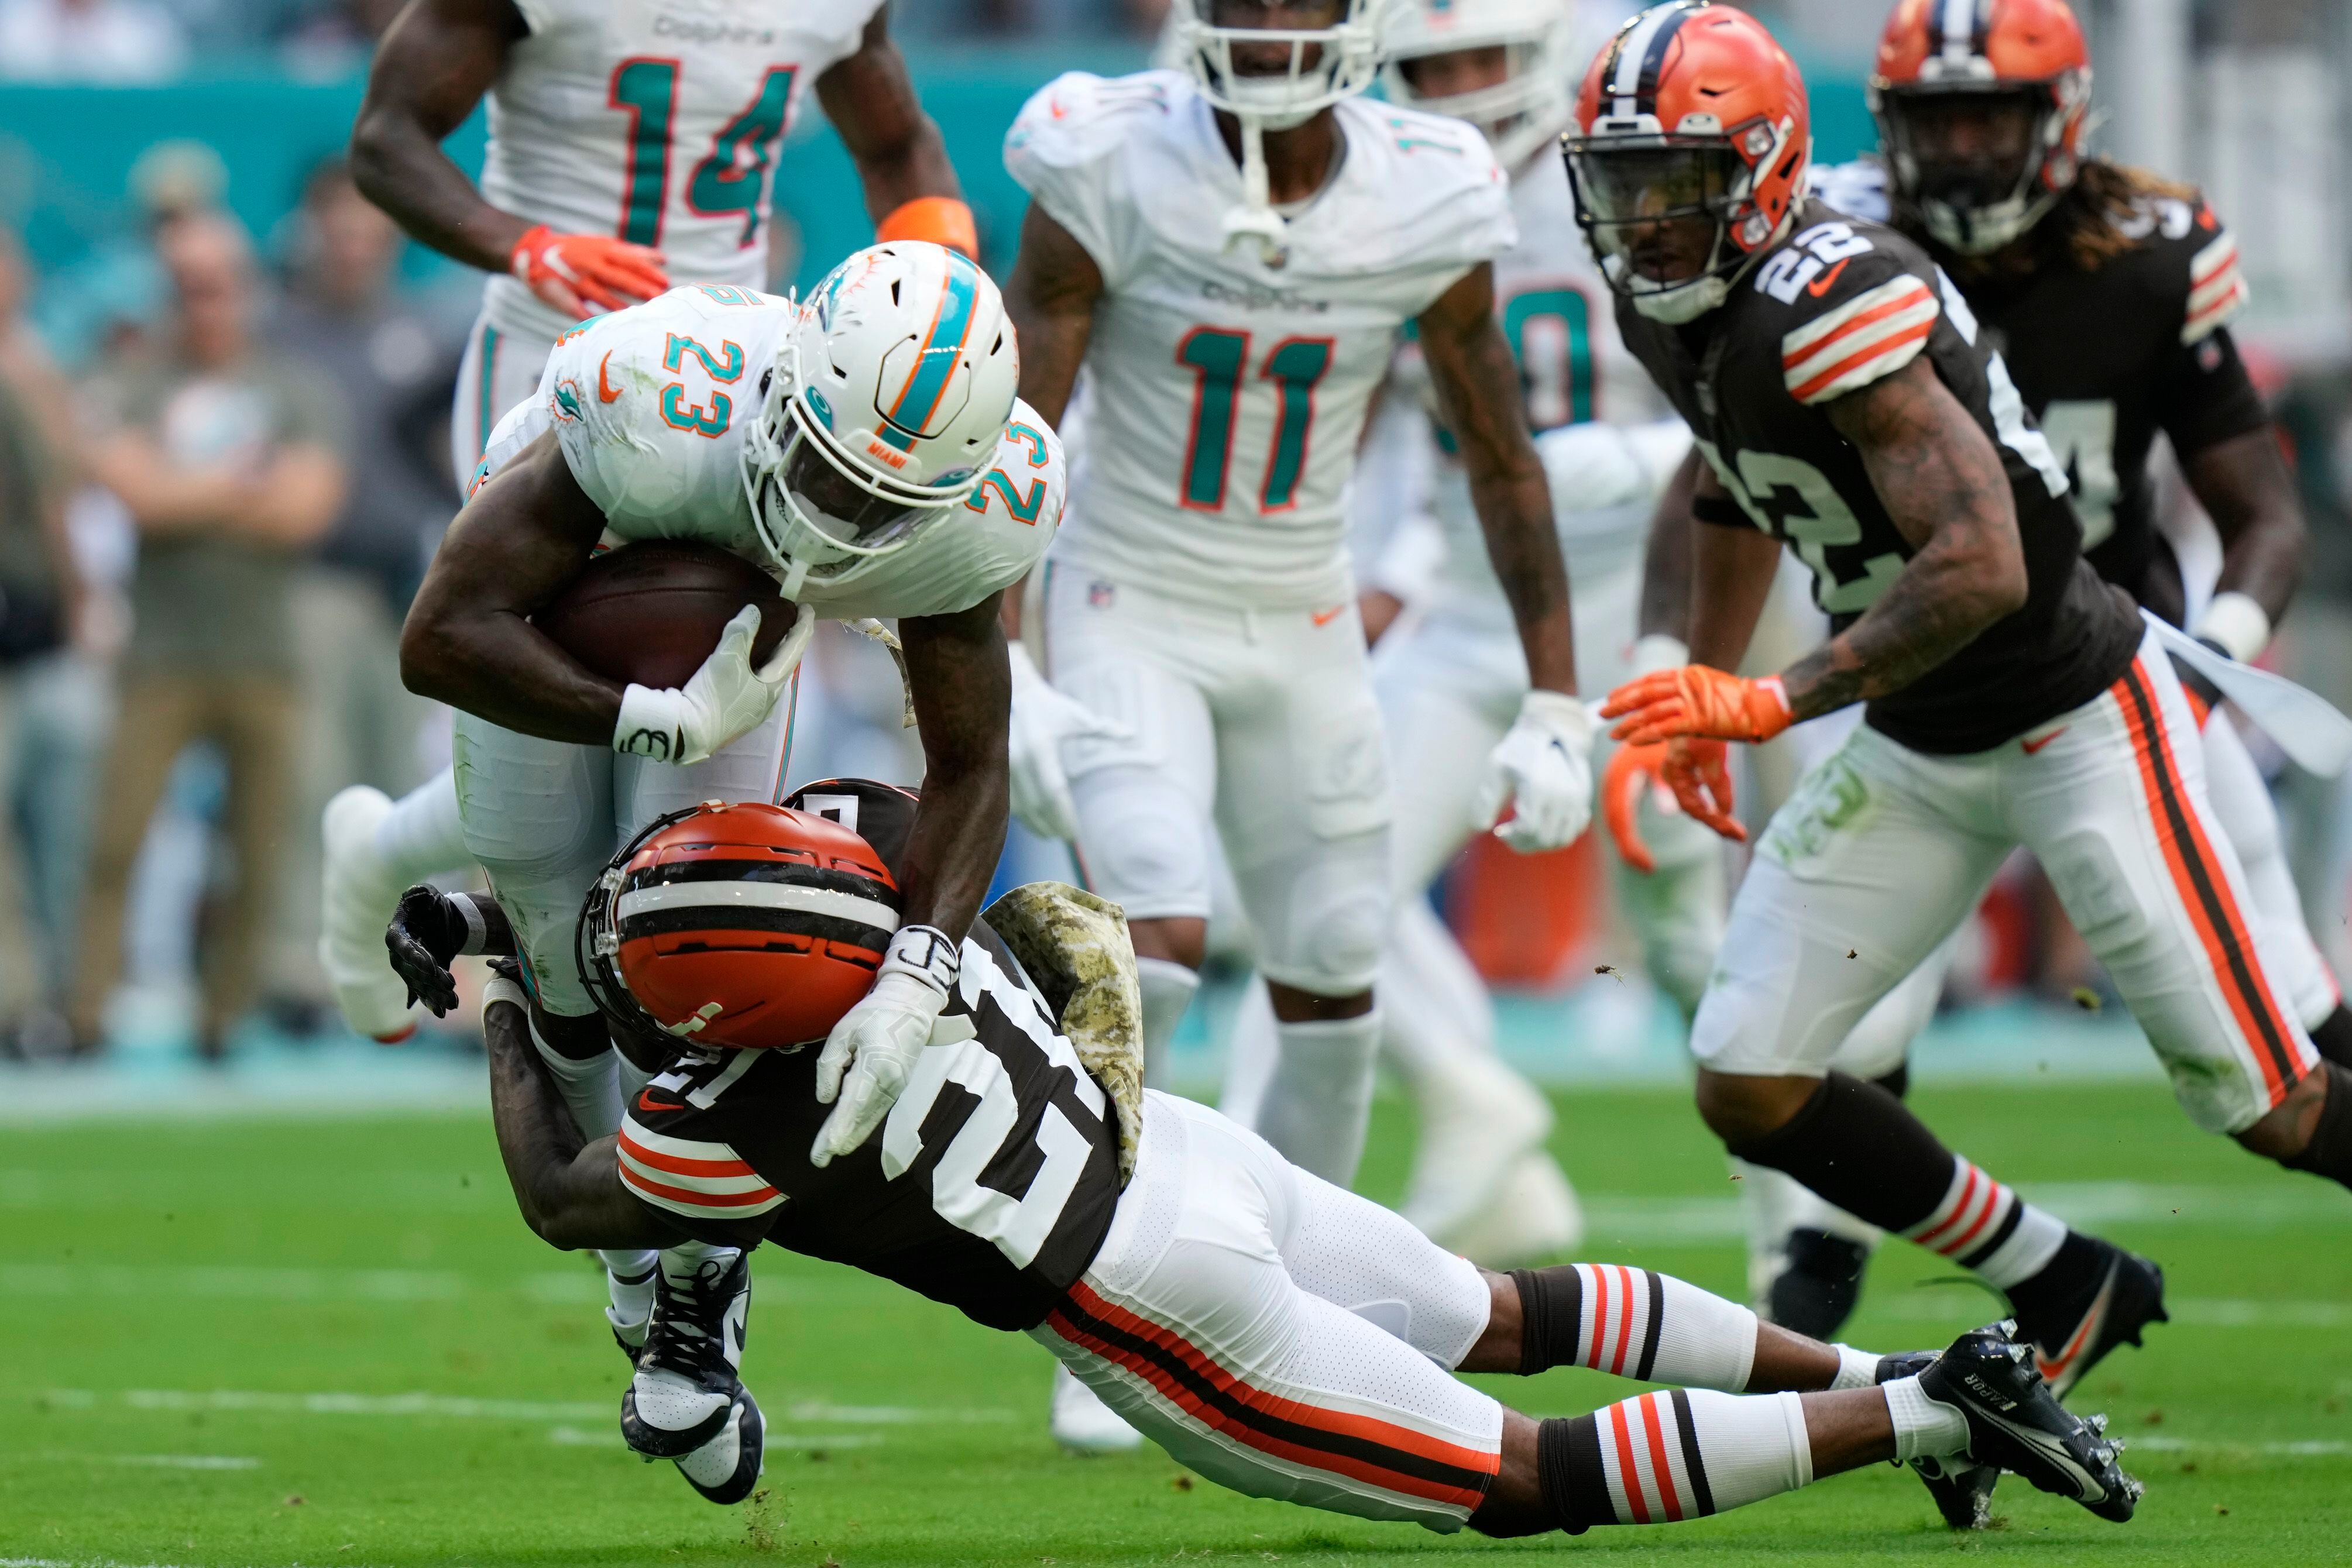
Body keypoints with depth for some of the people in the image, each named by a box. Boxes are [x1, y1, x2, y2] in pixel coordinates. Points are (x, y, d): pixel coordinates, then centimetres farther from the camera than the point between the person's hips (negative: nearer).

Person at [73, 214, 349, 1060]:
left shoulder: (300, 393, 9)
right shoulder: (130, 389, 7)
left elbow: (303, 510, -5)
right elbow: (135, 491, -10)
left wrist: (187, 495, -4)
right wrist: (246, 483, -3)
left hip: (268, 661, 1)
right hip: (162, 661, -1)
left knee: (258, 856, -1)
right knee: (116, 840, -10)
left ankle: (226, 1015, 8)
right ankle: (86, 1014, -7)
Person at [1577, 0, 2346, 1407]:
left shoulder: (1836, 303, -28)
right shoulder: (1678, 303, 0)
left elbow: (1982, 566, -35)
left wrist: (1775, 703, -35)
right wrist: (1703, 687, 23)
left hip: (2076, 719, -8)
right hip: (1917, 749, 8)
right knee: (1749, 1088, 0)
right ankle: (2065, 1297, 16)